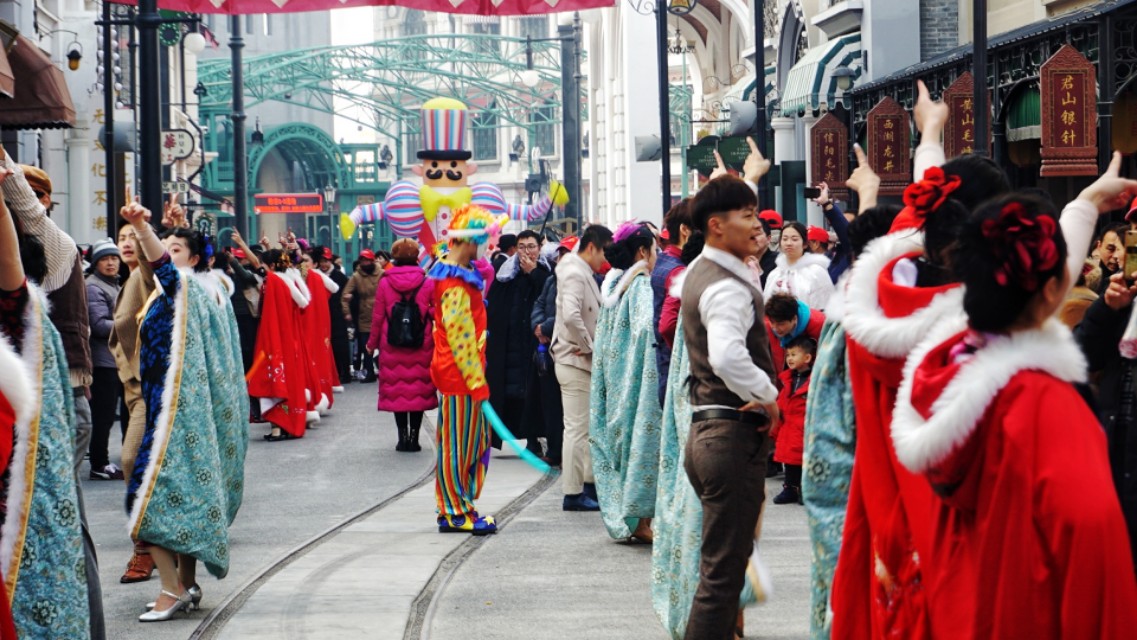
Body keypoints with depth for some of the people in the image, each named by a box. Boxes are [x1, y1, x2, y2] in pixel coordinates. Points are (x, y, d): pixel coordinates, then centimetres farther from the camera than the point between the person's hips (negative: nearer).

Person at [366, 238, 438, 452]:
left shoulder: (385, 283, -2)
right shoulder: (428, 283, -3)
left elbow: (377, 316, 2)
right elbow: (437, 314, -3)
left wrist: (372, 343, 12)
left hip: (392, 348, 0)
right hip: (422, 347, 0)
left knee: (396, 389, 8)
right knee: (419, 389, 6)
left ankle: (403, 437, 7)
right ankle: (414, 437, 5)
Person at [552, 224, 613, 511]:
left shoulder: (584, 272, 16)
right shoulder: (575, 274, -16)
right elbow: (571, 315, -31)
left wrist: (589, 346, 8)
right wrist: (587, 346, -19)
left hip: (583, 361, 10)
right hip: (574, 361, -10)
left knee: (592, 425, 16)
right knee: (577, 428, -5)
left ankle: (589, 480, 25)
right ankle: (573, 493, -1)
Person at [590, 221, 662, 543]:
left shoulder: (612, 286, 11)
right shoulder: (641, 286, -14)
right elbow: (647, 330, -22)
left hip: (616, 380, 8)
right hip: (638, 376, -8)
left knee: (621, 434, 12)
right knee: (643, 433, -3)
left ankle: (620, 516, 15)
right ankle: (641, 520, -2)